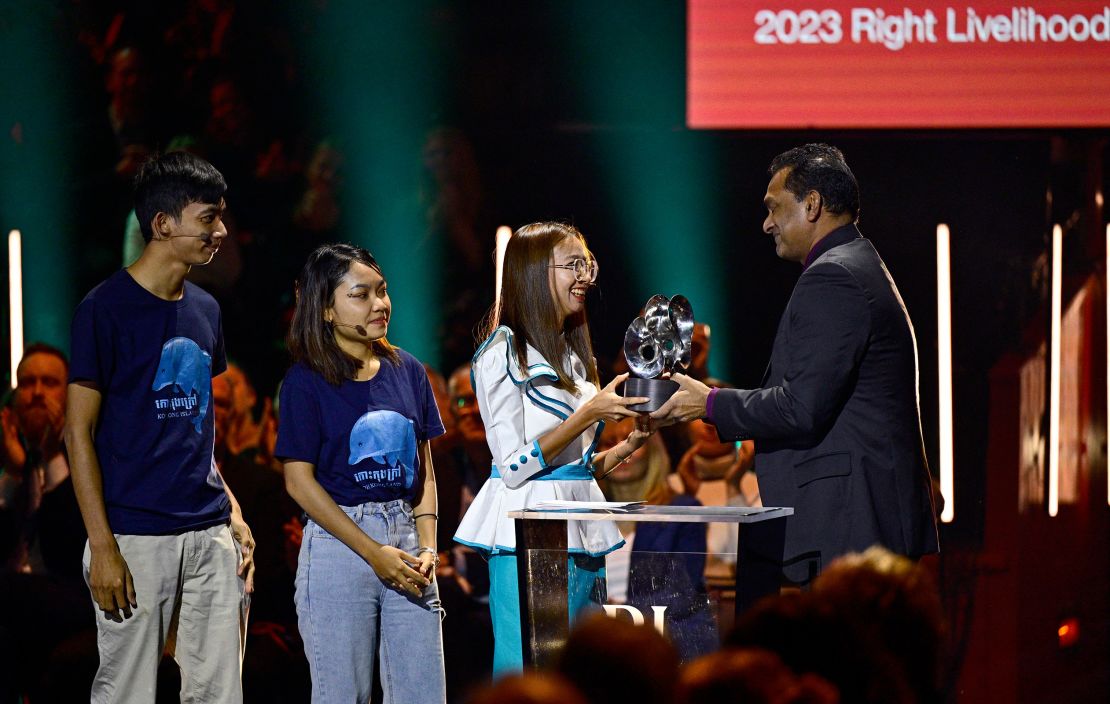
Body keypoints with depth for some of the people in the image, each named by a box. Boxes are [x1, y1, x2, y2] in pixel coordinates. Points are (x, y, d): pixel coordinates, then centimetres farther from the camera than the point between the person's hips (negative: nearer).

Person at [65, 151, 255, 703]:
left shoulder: (204, 310, 13)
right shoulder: (106, 308, -7)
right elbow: (79, 432, -8)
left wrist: (232, 513, 13)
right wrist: (102, 547, -14)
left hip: (211, 533, 7)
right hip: (137, 539, -7)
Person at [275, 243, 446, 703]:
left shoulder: (407, 371, 11)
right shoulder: (307, 381, -4)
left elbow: (424, 470, 14)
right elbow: (299, 481, -8)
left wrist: (427, 547, -1)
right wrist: (374, 552, -13)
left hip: (405, 538, 4)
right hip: (339, 542, -4)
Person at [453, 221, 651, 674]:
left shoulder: (572, 356, 18)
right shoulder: (504, 355, -6)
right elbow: (514, 467, -13)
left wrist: (627, 446, 6)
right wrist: (589, 414, -15)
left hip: (582, 534, 8)